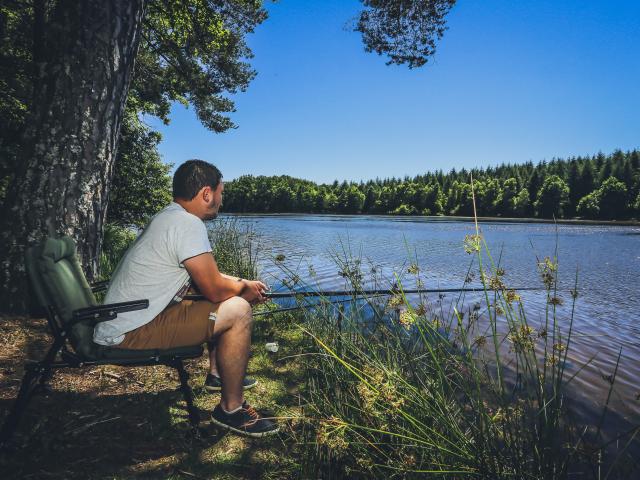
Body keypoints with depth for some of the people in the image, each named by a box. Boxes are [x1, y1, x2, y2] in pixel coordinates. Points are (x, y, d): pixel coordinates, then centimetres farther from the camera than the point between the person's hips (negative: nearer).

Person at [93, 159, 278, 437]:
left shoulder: (168, 217, 11)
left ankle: (217, 374, 31)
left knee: (229, 299, 17)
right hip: (131, 334, -10)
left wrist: (243, 284, 13)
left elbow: (205, 277, 19)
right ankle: (231, 410, -2)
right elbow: (215, 290, -19)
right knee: (238, 311, -15)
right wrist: (244, 288, 1)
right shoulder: (188, 223, -21)